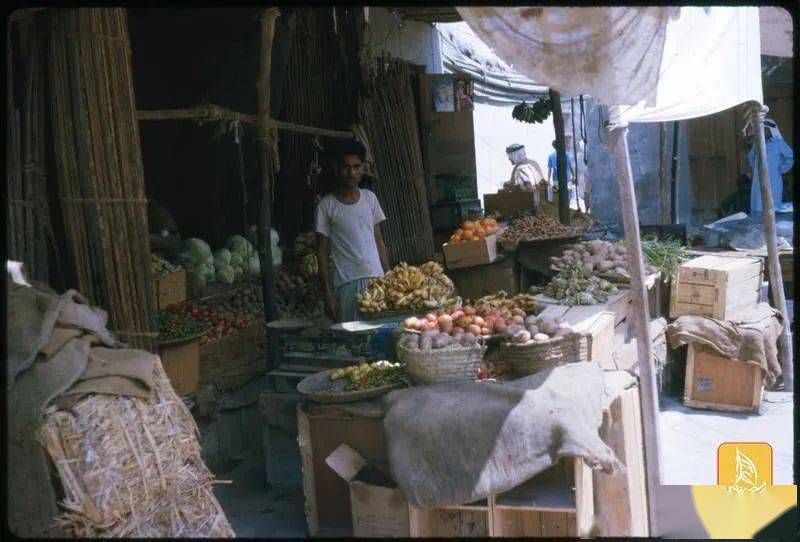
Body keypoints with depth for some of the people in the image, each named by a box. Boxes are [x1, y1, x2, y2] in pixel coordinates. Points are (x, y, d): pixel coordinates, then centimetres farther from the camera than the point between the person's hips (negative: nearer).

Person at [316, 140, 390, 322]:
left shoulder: (369, 197, 10)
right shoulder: (326, 205, -1)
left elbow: (378, 240, 13)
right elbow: (323, 252, 0)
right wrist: (327, 292, -6)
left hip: (376, 278, 3)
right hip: (346, 284, -3)